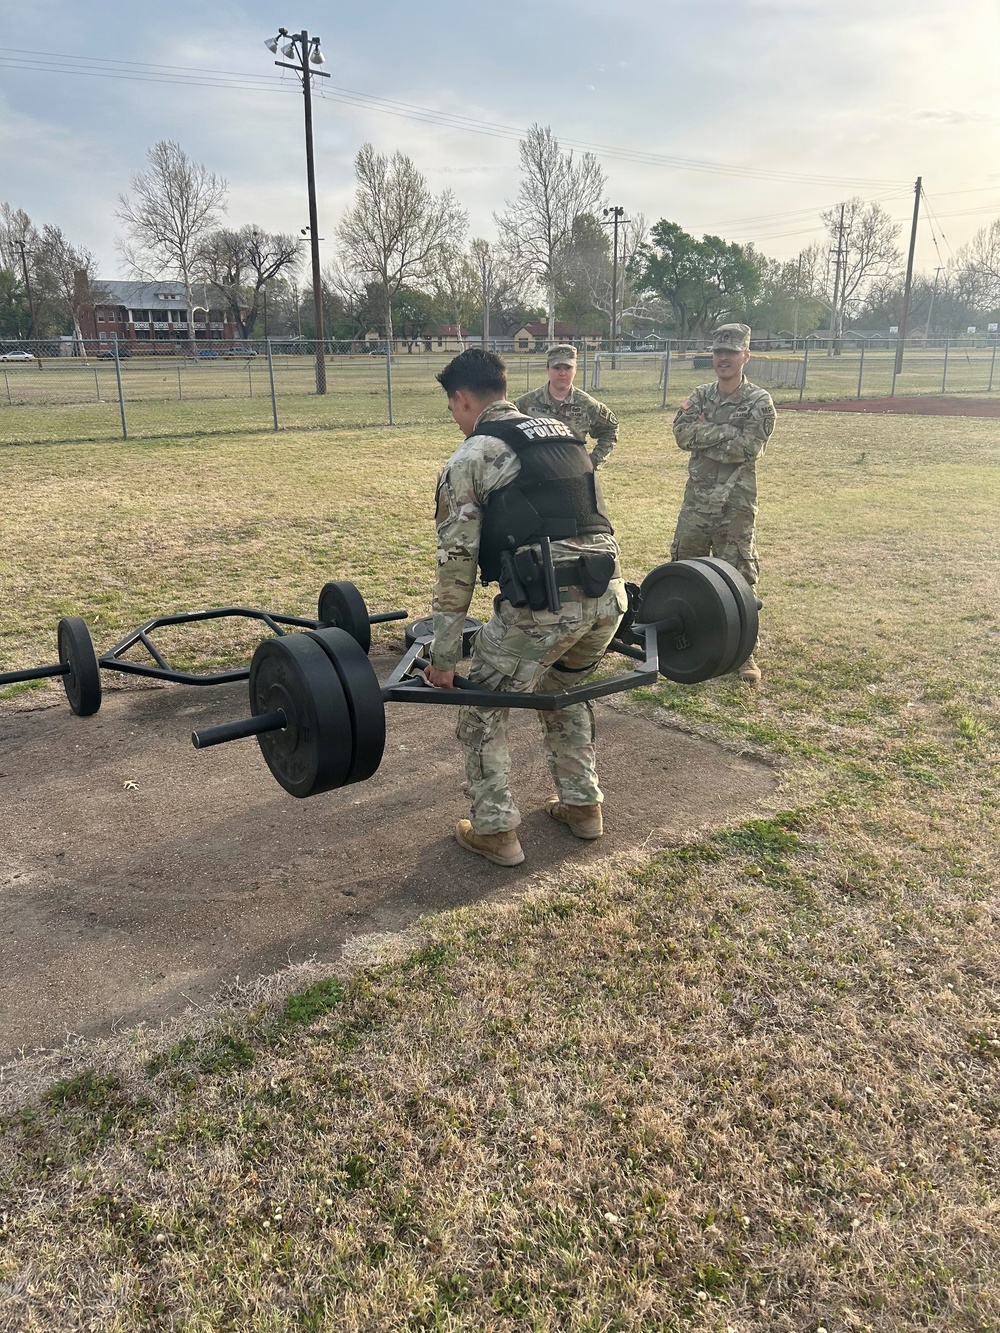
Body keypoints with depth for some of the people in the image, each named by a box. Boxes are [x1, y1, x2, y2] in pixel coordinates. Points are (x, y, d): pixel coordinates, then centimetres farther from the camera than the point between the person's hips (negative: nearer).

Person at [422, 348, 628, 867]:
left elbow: (456, 562, 0)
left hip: (543, 602, -7)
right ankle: (582, 804, 38)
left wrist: (443, 656, 5)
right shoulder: (563, 434, 24)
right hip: (609, 594, 7)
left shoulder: (470, 458, 4)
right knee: (563, 689, 33)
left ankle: (494, 831, 19)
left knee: (482, 708, 15)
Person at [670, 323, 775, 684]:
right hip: (697, 500, 5)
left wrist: (703, 438, -11)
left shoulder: (759, 402, -3)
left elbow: (749, 447, -18)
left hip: (736, 505, -4)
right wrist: (729, 430, -15)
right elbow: (683, 434, -8)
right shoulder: (700, 396, 10)